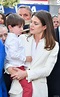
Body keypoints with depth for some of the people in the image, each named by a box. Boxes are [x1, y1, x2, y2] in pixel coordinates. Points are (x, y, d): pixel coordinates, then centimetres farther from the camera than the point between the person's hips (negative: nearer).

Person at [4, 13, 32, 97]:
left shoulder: (10, 38, 17)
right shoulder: (13, 39, -14)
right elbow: (13, 54, -23)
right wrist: (25, 58, -14)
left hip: (16, 67, 10)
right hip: (17, 67, -10)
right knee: (28, 87, -15)